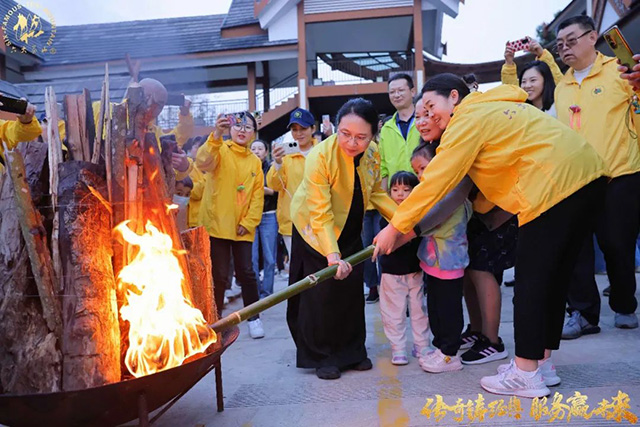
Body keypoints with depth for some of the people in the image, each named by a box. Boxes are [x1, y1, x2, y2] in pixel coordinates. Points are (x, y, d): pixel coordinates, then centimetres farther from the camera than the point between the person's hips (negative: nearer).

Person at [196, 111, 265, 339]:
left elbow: (257, 195, 7)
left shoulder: (255, 162, 10)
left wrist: (248, 222, -4)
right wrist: (217, 135, -40)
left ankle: (253, 317, 18)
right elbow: (203, 162, -25)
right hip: (217, 225, -3)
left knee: (246, 273, 4)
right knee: (219, 275, 2)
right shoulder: (220, 151, -2)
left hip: (242, 228, 3)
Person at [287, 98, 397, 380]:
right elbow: (320, 213, -34)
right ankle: (321, 357, 13)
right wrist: (332, 253, -42)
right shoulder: (320, 156, -30)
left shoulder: (371, 156, -12)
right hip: (315, 229, -5)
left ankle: (353, 351, 23)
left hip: (349, 229, 5)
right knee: (321, 291, -5)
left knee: (352, 288, 7)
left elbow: (377, 193, 3)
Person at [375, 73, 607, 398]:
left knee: (530, 281, -3)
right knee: (553, 278, 14)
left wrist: (395, 227, -6)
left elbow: (437, 180, -11)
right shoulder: (493, 106, 22)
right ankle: (542, 360, 25)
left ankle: (526, 373, 3)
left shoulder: (469, 118, -7)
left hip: (555, 186, -10)